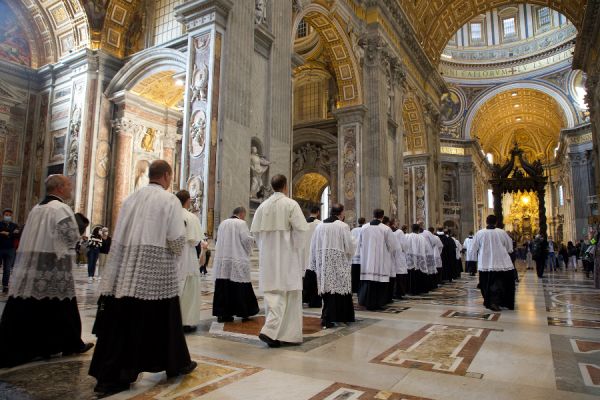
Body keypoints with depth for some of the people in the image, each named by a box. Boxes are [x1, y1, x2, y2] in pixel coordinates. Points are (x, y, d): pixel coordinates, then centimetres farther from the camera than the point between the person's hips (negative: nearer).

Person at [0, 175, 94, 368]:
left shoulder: (36, 209, 14)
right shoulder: (61, 209, -12)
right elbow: (72, 238, -16)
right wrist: (79, 231, 5)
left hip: (30, 268, 7)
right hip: (53, 270, -7)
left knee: (24, 311, 7)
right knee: (61, 309, 6)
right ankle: (71, 344, 20)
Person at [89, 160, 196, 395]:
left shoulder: (131, 198, 9)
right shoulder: (169, 200, -8)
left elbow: (119, 235, 10)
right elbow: (177, 239, -12)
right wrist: (178, 250, 8)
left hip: (126, 269, 5)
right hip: (157, 270, -5)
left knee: (122, 321, 7)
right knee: (164, 318, 9)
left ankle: (110, 377, 11)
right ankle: (176, 363, 26)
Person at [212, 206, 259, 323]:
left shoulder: (223, 223, 10)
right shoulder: (241, 223, -8)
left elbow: (218, 239, 17)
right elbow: (247, 240, -13)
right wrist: (253, 239, 8)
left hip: (222, 262, 5)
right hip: (238, 262, -5)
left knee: (223, 287, 7)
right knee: (240, 288, 3)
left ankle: (222, 313, 9)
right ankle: (244, 313, 10)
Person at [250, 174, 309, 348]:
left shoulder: (263, 205, 5)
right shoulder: (291, 204, -9)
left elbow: (256, 231, 6)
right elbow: (300, 230, -13)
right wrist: (298, 249, 1)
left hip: (268, 256, 5)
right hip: (286, 255, -5)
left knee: (272, 292, 12)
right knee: (286, 293, 1)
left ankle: (273, 331, 20)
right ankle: (270, 330, -10)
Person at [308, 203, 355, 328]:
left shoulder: (320, 226, 3)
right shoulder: (343, 226, -9)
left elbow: (313, 247, 5)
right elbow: (349, 247, -8)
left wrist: (314, 264, 11)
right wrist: (348, 255, 14)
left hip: (323, 264, 4)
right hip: (338, 264, -4)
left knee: (326, 288, 12)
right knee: (335, 289, 4)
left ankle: (326, 317, 17)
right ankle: (328, 318, 7)